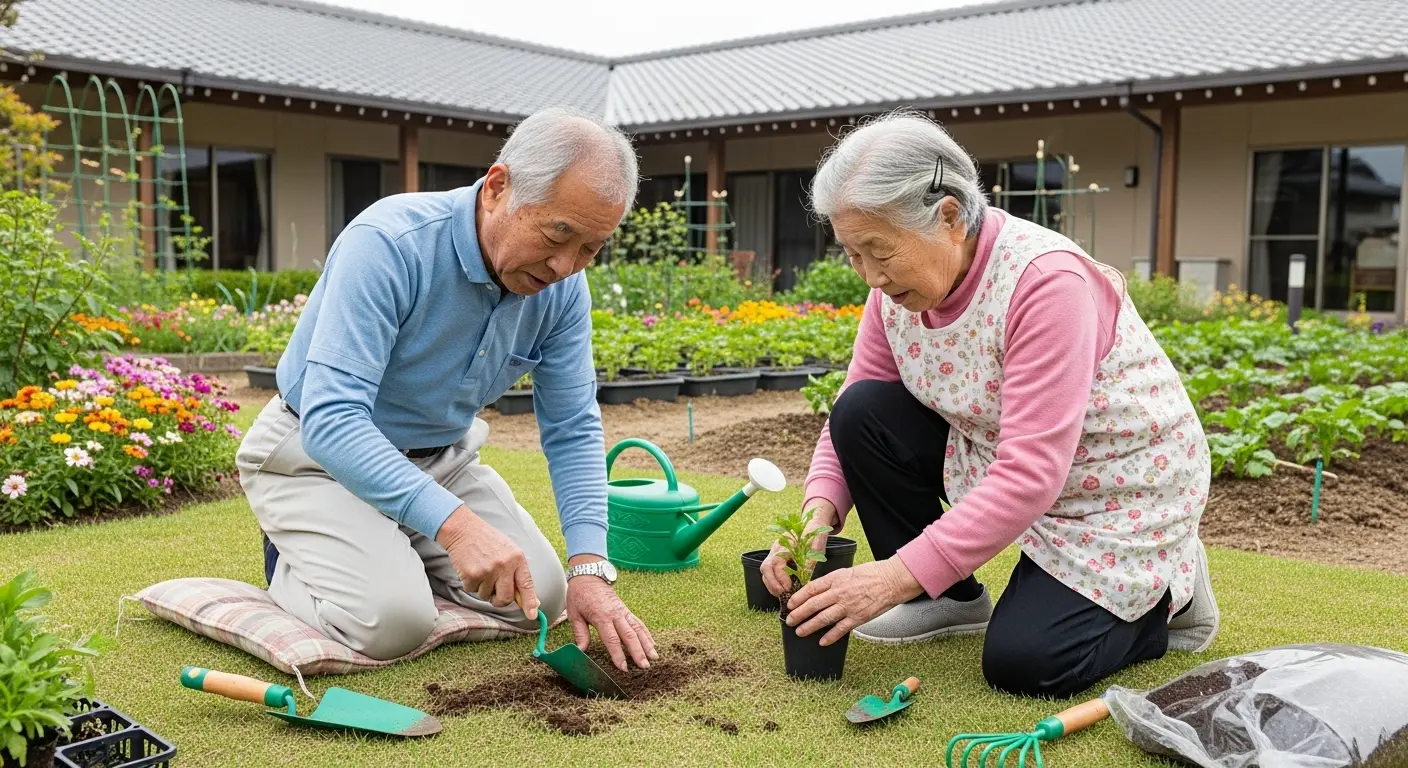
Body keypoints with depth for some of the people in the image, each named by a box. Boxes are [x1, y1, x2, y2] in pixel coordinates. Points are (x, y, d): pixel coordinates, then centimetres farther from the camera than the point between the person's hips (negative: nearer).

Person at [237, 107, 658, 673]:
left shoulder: (563, 287, -12)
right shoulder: (389, 244, -31)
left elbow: (572, 431, -6)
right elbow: (330, 419, -37)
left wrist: (590, 570, -18)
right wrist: (454, 522, -48)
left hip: (439, 458, 6)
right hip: (318, 453, -6)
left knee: (541, 597, -3)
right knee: (393, 621, -25)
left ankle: (395, 553, 19)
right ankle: (294, 565, 8)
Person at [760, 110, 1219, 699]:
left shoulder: (1044, 280, -32)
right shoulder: (899, 286, -10)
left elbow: (1032, 474, -36)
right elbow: (850, 407, -4)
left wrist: (897, 576, -39)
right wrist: (818, 512, -24)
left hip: (1120, 488, -6)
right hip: (995, 461, 7)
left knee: (1022, 662, -20)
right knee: (862, 413, -14)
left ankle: (1165, 593, 11)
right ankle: (953, 600, 4)